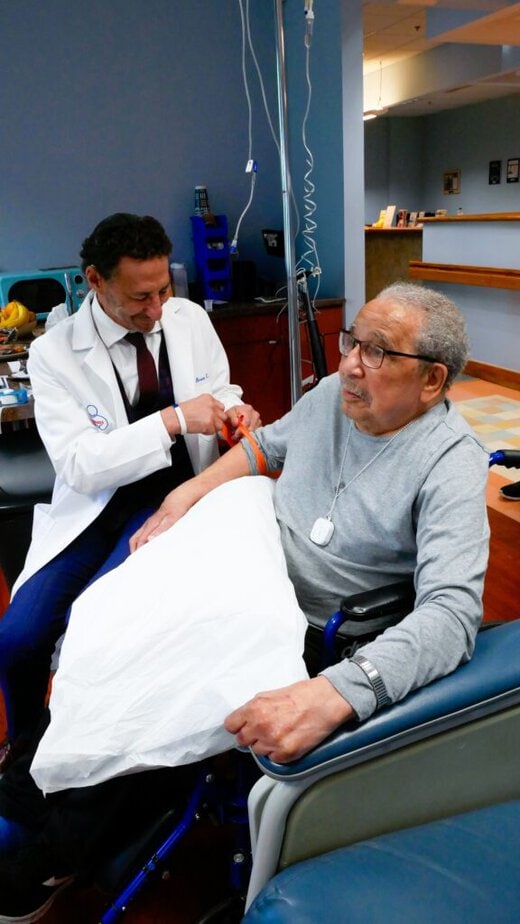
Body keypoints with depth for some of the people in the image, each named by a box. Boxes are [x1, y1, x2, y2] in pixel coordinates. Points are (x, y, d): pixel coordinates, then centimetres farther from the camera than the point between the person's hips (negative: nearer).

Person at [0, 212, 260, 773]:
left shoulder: (190, 318, 2)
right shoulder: (54, 353, -8)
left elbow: (220, 392, 15)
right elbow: (78, 464, -16)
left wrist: (233, 411, -10)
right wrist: (172, 421, -26)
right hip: (95, 508, 0)